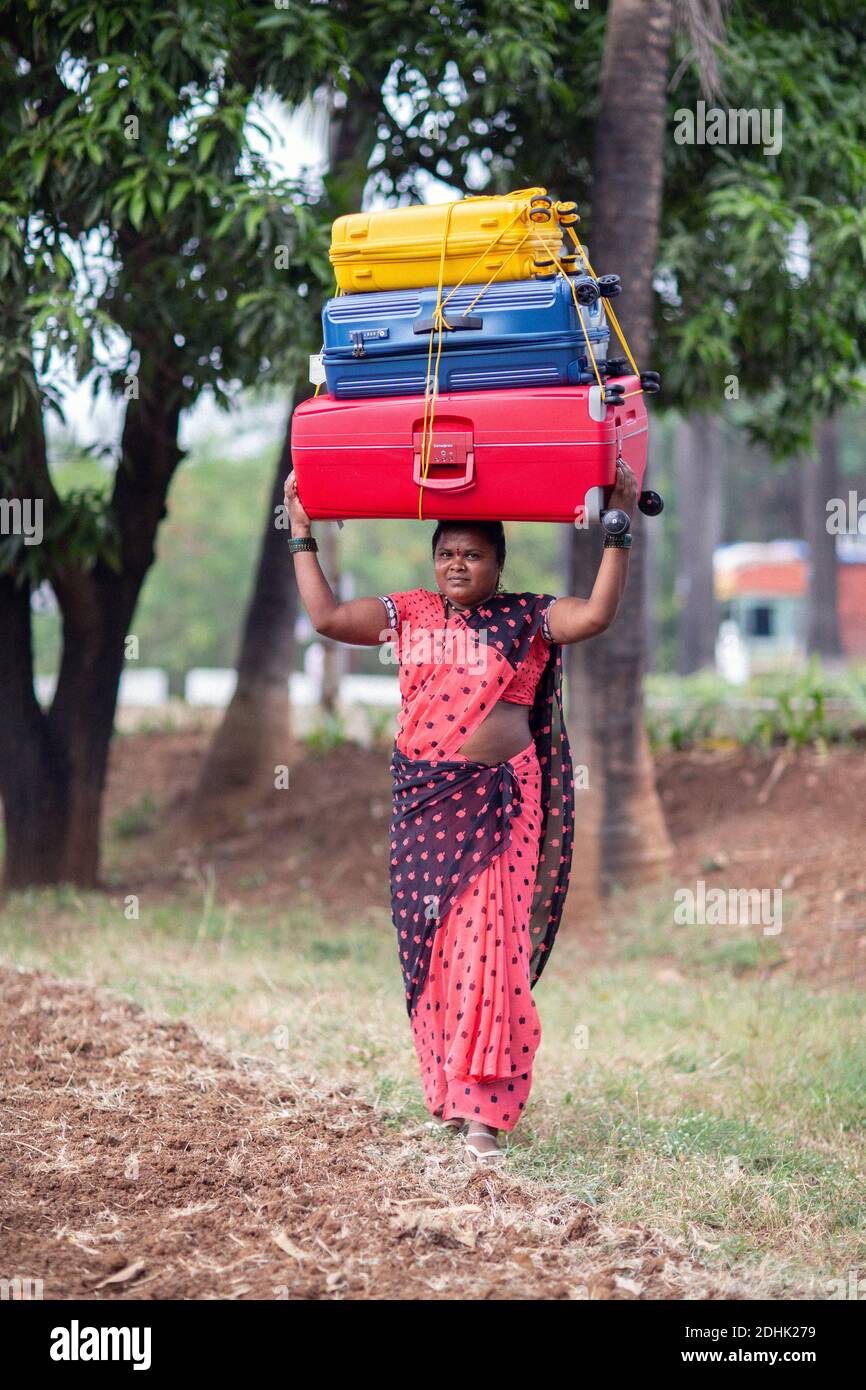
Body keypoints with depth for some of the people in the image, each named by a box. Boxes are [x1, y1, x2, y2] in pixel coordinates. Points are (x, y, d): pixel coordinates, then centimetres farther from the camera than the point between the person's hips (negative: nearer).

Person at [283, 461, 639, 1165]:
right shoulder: (408, 616, 12)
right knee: (432, 939, 6)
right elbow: (327, 615, 9)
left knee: (492, 940, -10)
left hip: (499, 801, -3)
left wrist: (619, 528, -13)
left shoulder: (526, 619, 3)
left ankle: (484, 1111, -10)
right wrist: (302, 533, 10)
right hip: (423, 799, 3)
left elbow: (596, 614, -10)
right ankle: (447, 1092, 18)